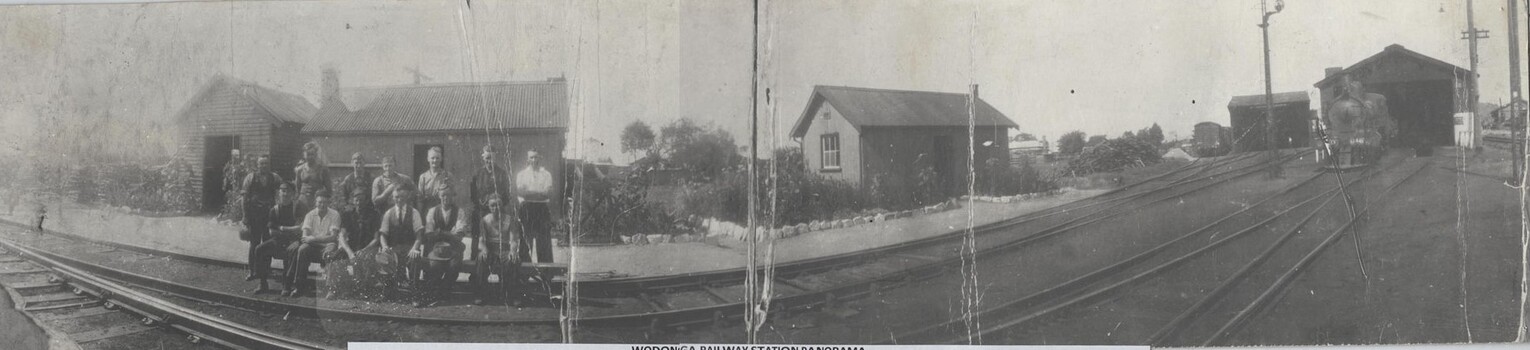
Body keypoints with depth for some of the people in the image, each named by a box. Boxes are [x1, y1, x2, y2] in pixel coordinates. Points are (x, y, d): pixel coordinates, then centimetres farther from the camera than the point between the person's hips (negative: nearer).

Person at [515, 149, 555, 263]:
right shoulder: (521, 174, 13)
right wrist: (540, 193, -11)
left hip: (542, 208, 0)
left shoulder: (546, 174, 10)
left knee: (544, 242, -3)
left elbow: (548, 193, -3)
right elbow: (519, 191, -4)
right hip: (526, 209, 0)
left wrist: (529, 193, -11)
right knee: (525, 241, -2)